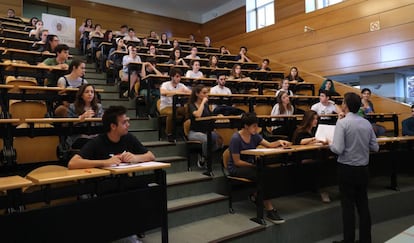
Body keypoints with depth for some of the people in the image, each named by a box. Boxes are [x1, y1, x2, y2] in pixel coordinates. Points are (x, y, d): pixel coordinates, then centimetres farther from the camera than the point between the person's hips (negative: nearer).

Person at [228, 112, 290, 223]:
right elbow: (237, 162, -17)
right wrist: (254, 166, -20)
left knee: (269, 172, -20)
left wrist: (279, 142, -15)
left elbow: (269, 145, 3)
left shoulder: (254, 135, 4)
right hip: (236, 169, -7)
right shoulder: (236, 138, -17)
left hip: (249, 165, 7)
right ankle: (269, 210, -23)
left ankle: (256, 196, 3)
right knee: (262, 175, -31)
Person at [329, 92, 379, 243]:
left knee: (348, 206, 3)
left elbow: (338, 149, -21)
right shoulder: (367, 123, 3)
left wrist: (330, 144, -1)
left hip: (347, 169, -5)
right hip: (363, 169, 6)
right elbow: (375, 147, 7)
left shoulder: (342, 122, -14)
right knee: (363, 204, 14)